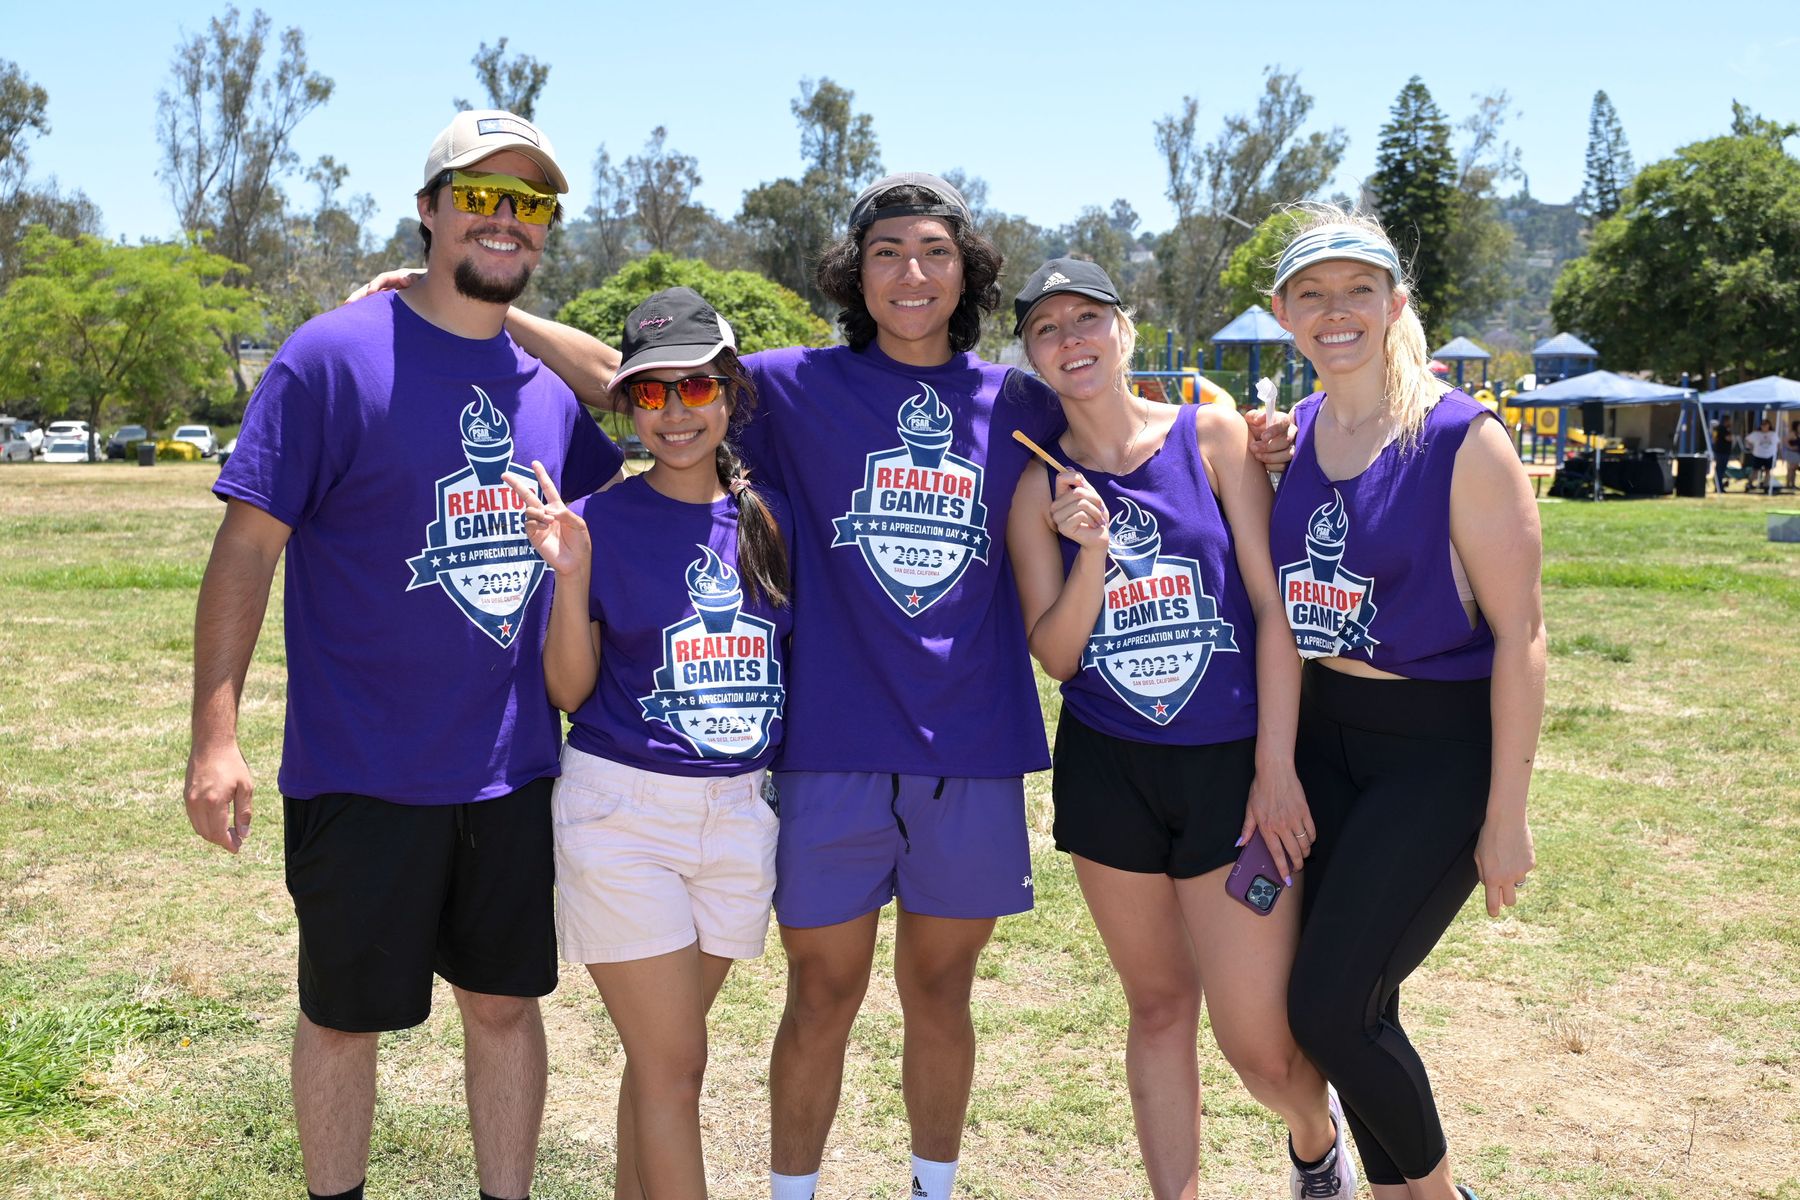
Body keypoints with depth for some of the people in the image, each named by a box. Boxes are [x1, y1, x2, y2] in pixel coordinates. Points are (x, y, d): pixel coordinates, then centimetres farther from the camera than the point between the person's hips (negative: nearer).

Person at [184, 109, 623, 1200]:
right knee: (346, 1015, 12)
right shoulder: (333, 357, -11)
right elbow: (248, 545, -13)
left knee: (506, 1001, 15)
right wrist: (215, 736, -17)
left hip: (513, 770, 5)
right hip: (361, 772, -4)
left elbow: (625, 491, 25)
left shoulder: (548, 383, 5)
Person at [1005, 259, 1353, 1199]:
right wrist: (1092, 553, -18)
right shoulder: (1041, 489, 2)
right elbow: (1055, 656, -1)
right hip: (1108, 771, 2)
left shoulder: (1214, 436, -3)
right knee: (1158, 1007, 13)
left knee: (1260, 1044, 0)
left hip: (1231, 767, -2)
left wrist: (1276, 767, -9)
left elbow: (1273, 605, -5)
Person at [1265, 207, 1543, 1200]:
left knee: (1326, 1007, -6)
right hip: (1320, 739, 6)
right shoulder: (1286, 437, 4)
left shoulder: (1464, 440, -13)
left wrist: (1506, 814, -13)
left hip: (1439, 752, -5)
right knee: (1357, 1004, 11)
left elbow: (1519, 633, -13)